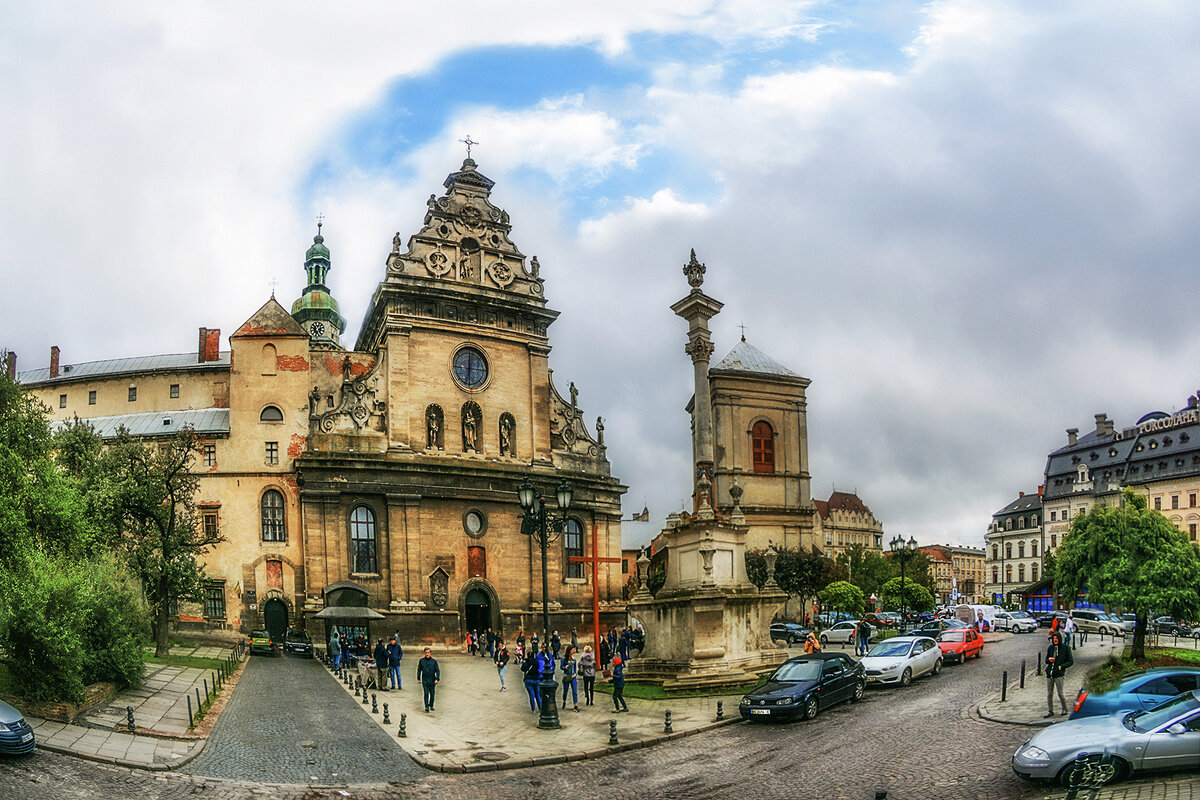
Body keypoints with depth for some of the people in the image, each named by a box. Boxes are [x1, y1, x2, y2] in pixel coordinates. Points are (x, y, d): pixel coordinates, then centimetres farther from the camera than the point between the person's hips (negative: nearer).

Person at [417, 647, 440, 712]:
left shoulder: (434, 661, -2)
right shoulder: (421, 660, 1)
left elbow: (437, 671, -3)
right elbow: (419, 670, 10)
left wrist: (437, 679, -14)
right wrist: (418, 679, 10)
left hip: (432, 680, 1)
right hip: (424, 680, -1)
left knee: (432, 693, 7)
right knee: (426, 693, -12)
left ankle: (431, 706, 25)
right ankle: (426, 707, -12)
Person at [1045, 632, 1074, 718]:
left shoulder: (1065, 648, 0)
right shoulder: (1050, 648, 11)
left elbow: (1071, 661, 1)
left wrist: (1061, 666, -11)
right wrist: (1049, 659, -4)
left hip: (1059, 674, -4)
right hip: (1049, 674, 4)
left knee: (1060, 693, -2)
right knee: (1049, 694, 4)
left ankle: (1064, 710, 17)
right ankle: (1050, 711, 12)